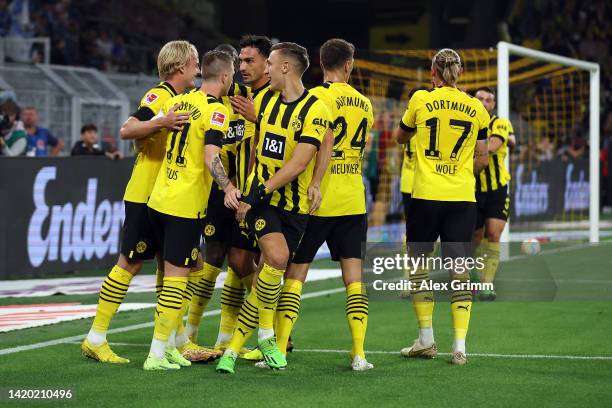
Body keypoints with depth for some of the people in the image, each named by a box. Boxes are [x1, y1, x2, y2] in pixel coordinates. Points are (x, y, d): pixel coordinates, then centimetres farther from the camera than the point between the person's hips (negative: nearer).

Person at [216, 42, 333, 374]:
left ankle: (234, 347, 11)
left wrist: (260, 192, -20)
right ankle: (266, 333, -5)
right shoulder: (264, 99, 6)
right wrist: (249, 190, 17)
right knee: (276, 258, -22)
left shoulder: (315, 110, -12)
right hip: (260, 195, 2)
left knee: (268, 271, 1)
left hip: (294, 204, -2)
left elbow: (298, 163, -18)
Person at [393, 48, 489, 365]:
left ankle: (426, 340, 13)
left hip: (426, 196, -2)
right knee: (459, 270, 4)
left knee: (418, 262, 12)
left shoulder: (421, 99, -2)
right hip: (463, 197, 2)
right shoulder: (476, 108, 4)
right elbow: (481, 158, 8)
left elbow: (400, 137, 14)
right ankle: (460, 346, -1)